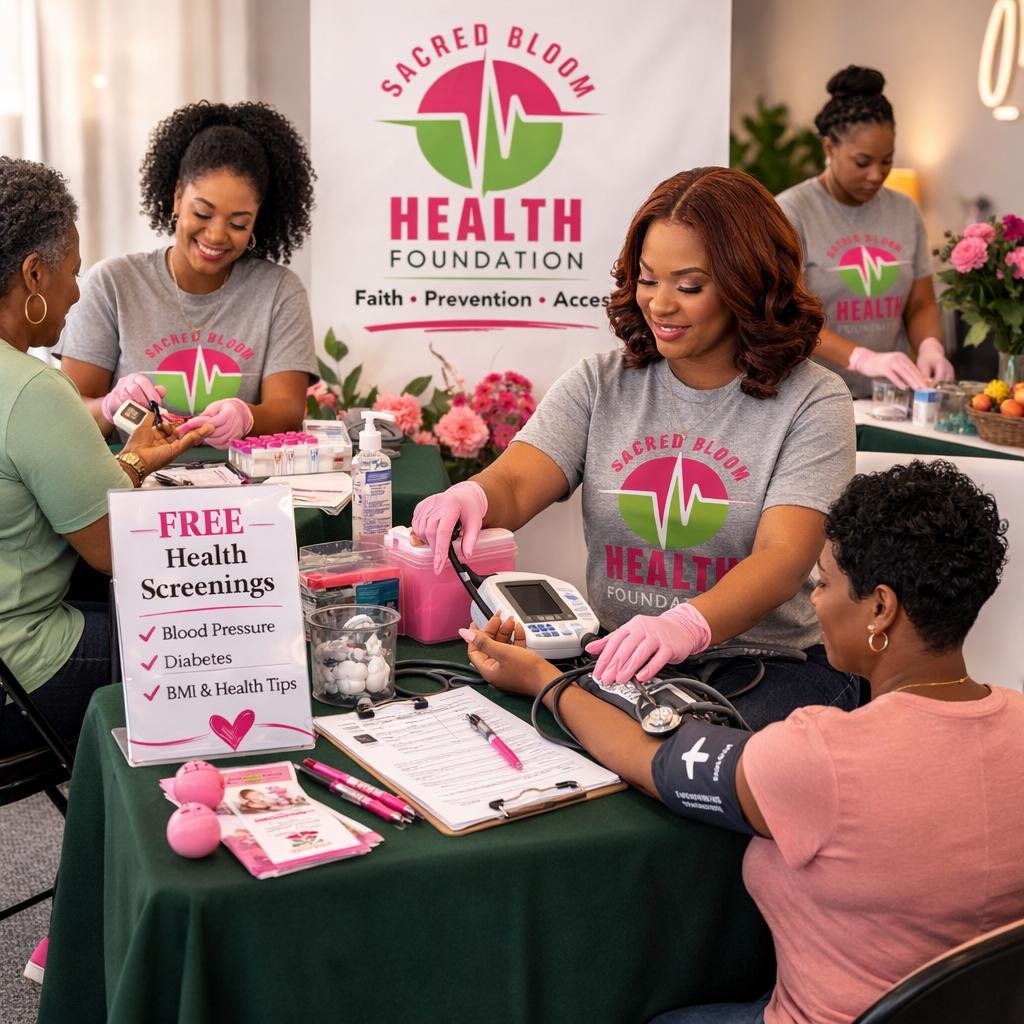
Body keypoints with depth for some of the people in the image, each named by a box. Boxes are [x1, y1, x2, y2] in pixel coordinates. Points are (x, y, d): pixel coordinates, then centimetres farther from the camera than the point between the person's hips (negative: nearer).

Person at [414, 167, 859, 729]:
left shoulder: (812, 402, -3)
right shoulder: (599, 384, 9)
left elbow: (783, 559, -16)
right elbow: (511, 486, -4)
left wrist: (687, 625, -37)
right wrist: (471, 497, -30)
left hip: (772, 666, -3)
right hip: (615, 658, 3)